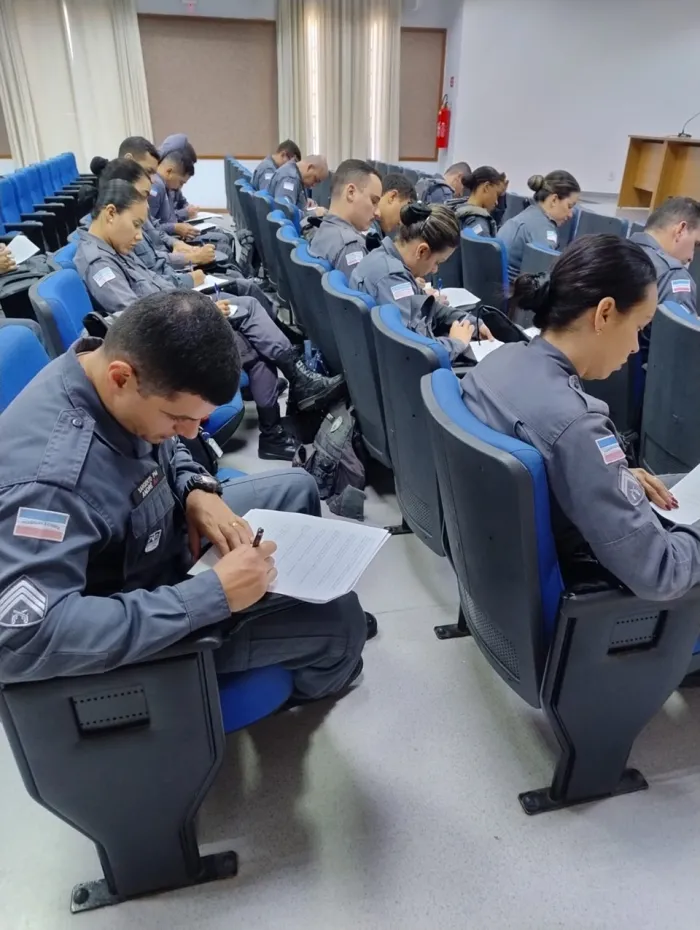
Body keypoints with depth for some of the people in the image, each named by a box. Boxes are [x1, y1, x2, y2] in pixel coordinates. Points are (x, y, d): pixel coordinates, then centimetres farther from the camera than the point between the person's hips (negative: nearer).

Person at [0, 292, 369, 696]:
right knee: (340, 618, -9)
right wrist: (213, 595, -42)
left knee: (297, 488, 14)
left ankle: (302, 599, 40)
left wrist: (198, 490, -15)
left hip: (163, 533, 8)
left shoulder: (106, 366, -14)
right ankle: (320, 678, 28)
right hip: (146, 619, -7)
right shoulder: (48, 476, -39)